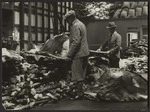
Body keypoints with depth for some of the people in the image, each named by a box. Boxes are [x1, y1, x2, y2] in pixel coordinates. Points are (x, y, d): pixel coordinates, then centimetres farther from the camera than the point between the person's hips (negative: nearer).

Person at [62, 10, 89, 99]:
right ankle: (80, 91, 20)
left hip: (78, 54, -10)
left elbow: (75, 42, -22)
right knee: (82, 75, 14)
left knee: (78, 76, -4)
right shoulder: (81, 24, 18)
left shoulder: (75, 26, -14)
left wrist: (69, 55, -20)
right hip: (85, 53, 10)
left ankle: (79, 94, 1)